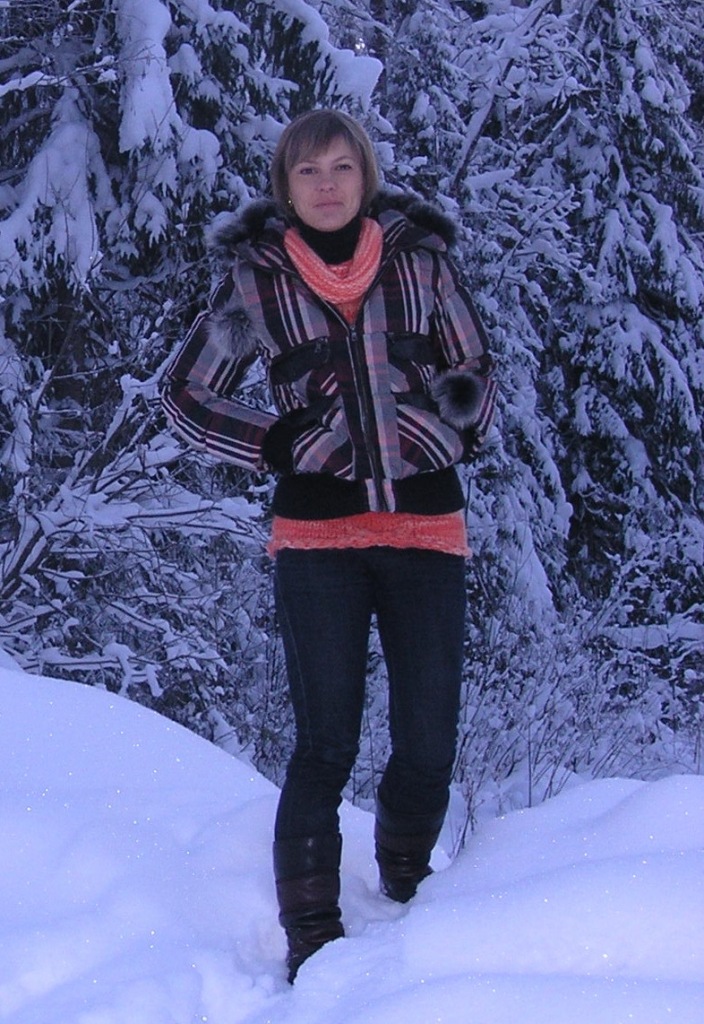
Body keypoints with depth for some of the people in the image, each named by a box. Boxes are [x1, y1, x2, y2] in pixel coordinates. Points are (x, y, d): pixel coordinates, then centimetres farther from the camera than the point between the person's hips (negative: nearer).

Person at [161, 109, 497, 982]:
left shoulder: (421, 261, 5)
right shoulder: (256, 280, 3)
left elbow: (475, 372, 16)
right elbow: (185, 394, 10)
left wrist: (453, 429, -4)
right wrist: (277, 445, -3)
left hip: (426, 529, 2)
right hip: (317, 537, -2)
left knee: (430, 740, 3)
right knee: (326, 742, -5)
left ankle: (407, 901, 26)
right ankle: (311, 937, 3)